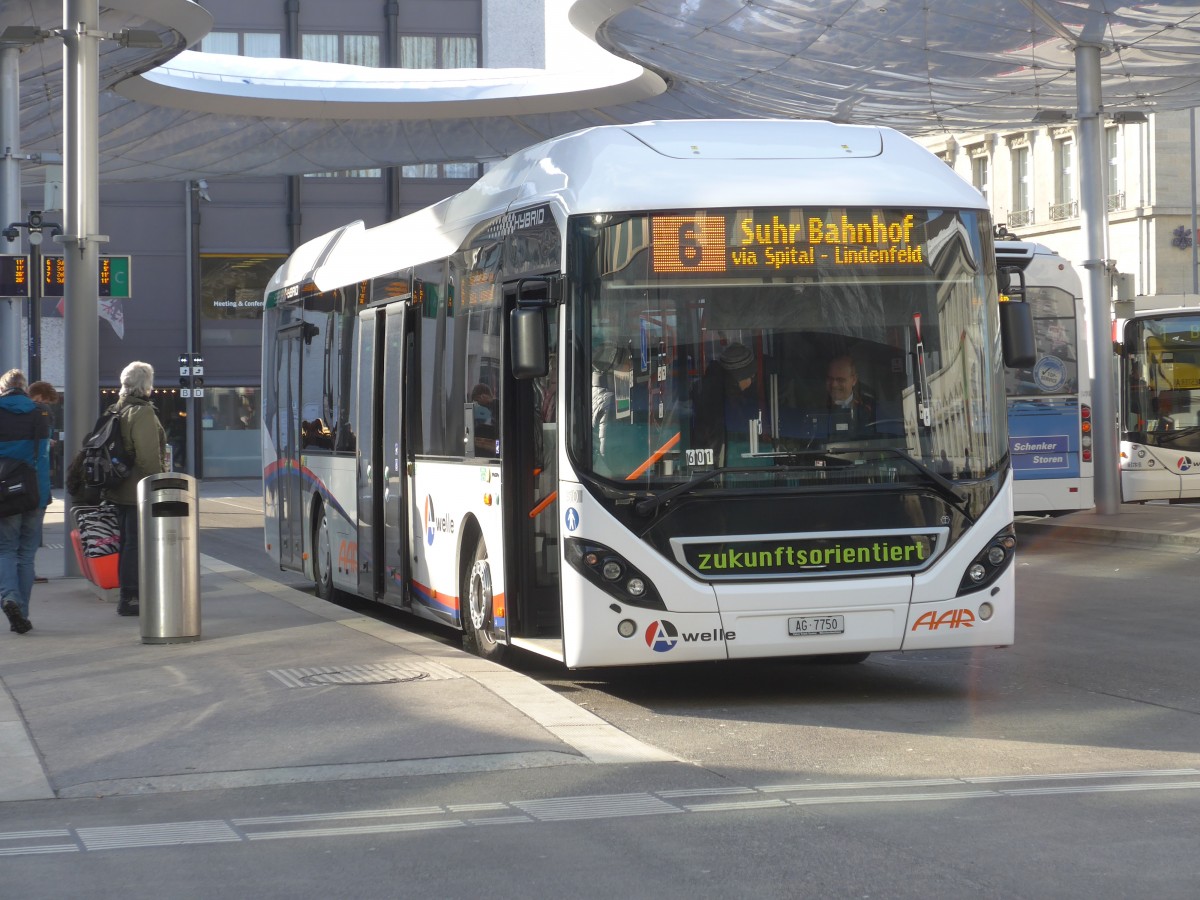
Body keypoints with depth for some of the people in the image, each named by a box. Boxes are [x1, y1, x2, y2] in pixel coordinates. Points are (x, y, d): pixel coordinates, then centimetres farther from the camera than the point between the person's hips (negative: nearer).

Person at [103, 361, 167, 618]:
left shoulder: (115, 411, 13)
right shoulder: (143, 413, -15)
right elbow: (149, 456, -21)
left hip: (118, 490, 9)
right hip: (138, 491, -9)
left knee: (126, 542, 15)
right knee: (136, 544, -6)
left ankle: (128, 596, 21)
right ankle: (129, 599, -6)